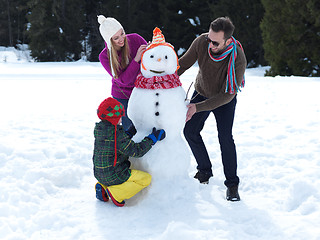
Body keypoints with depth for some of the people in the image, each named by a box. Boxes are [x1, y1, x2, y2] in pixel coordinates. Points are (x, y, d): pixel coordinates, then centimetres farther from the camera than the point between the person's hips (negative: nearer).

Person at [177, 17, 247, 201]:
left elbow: (227, 95, -31)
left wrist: (198, 107, -35)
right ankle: (205, 171, 19)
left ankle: (232, 184, -2)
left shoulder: (238, 60, -36)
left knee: (225, 137, -16)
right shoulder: (201, 42, -27)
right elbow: (183, 63, -11)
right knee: (190, 131, -2)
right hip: (202, 92, 4)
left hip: (224, 100, -4)